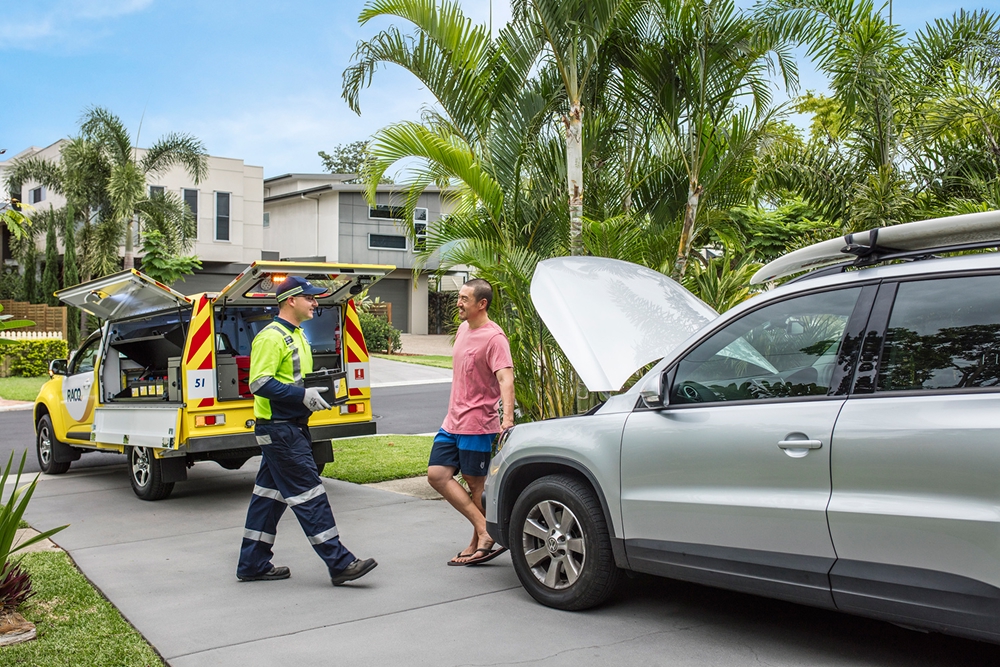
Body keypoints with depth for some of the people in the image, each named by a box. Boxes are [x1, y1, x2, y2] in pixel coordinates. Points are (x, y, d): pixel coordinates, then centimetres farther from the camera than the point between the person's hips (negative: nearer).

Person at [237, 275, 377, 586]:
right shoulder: (271, 337, -15)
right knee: (309, 494, -7)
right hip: (279, 429, -10)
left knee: (269, 495, 13)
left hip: (291, 427, 10)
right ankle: (340, 564, -3)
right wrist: (303, 395, -25)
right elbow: (260, 383, -22)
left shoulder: (296, 335, 17)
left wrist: (318, 391, 8)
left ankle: (253, 564, 22)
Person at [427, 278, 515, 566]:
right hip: (452, 422, 9)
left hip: (477, 424, -9)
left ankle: (480, 541, 18)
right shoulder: (463, 329, 12)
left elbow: (506, 379, -26)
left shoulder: (493, 337, -15)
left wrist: (507, 418, -39)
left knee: (476, 485, 2)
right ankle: (484, 532, 2)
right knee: (437, 475, 0)